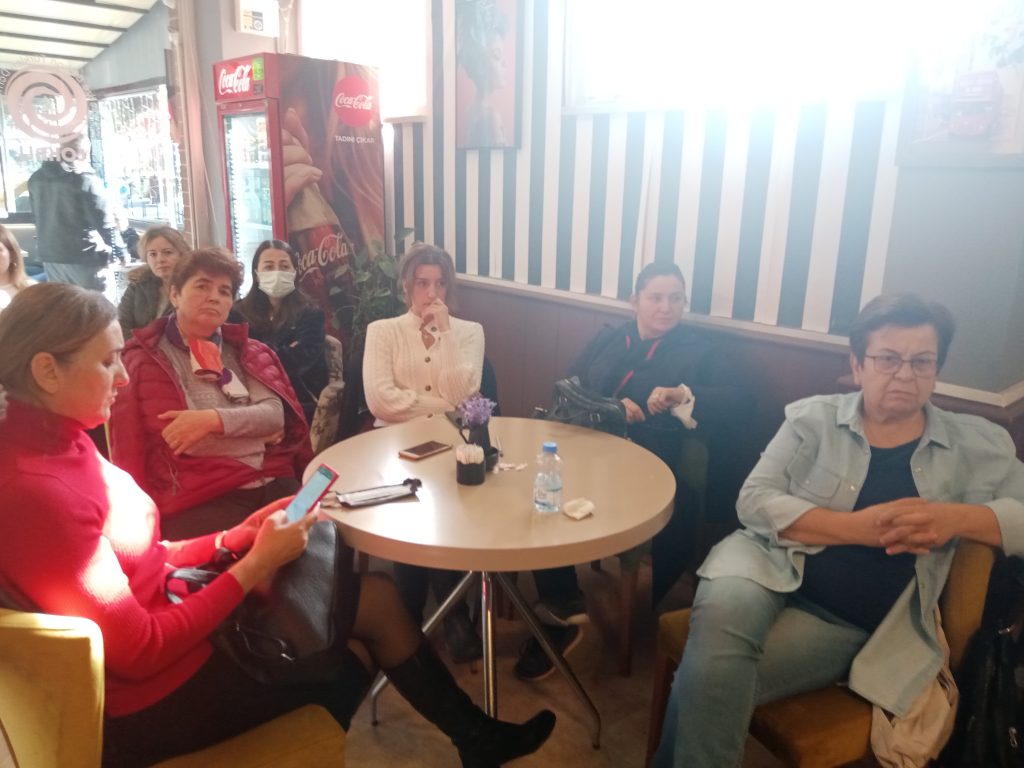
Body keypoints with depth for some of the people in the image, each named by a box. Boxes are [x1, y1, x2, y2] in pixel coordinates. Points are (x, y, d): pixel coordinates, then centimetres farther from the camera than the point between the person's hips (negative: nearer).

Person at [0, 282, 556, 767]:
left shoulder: (52, 442, 0)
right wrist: (255, 565, -19)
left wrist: (236, 539, -3)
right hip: (158, 698, -8)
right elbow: (138, 653, -25)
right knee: (375, 601, 1)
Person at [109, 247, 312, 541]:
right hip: (200, 500, -4)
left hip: (275, 484, 5)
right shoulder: (144, 360, 4)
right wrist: (255, 428, 0)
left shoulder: (247, 351, 17)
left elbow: (275, 414, 3)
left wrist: (214, 419, -14)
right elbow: (177, 439, -6)